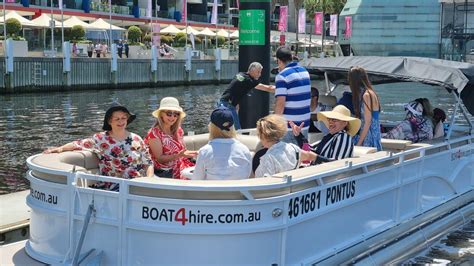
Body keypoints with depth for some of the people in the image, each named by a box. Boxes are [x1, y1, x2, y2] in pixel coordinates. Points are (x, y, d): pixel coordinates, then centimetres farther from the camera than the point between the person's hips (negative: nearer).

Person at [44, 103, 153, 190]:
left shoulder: (136, 140, 11)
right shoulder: (101, 139, 6)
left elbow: (148, 163, 11)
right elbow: (80, 143, 3)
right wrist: (60, 148, -12)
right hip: (111, 187, -2)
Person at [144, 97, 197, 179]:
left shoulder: (178, 130, 12)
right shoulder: (154, 133, -7)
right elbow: (159, 158, -10)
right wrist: (179, 155, -23)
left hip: (180, 169, 7)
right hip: (164, 173, -7)